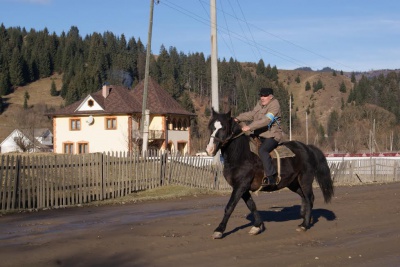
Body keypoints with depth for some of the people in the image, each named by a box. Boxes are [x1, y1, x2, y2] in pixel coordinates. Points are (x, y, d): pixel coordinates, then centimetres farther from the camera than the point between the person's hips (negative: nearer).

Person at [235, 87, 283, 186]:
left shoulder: (274, 105, -15)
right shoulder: (260, 104, 12)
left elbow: (266, 120, -27)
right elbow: (251, 114, 20)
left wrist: (250, 127, -32)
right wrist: (238, 118, 4)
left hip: (272, 136, -10)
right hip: (259, 135, 10)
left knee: (262, 150, -32)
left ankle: (271, 176, -30)